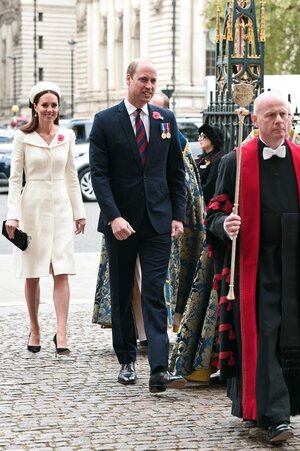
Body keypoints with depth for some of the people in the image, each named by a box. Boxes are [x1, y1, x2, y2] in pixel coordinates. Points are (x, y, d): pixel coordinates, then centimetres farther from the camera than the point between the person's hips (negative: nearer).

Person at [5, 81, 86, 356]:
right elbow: (15, 178, -1)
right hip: (32, 207, -1)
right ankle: (35, 330, 18)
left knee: (61, 272, -7)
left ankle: (61, 334, -10)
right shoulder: (23, 137, -1)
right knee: (32, 275, 5)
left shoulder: (67, 136, 7)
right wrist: (13, 215, -9)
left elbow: (71, 177, 13)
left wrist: (79, 212, 11)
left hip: (60, 207, 1)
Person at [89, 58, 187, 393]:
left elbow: (176, 172, 11)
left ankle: (159, 369, -14)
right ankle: (126, 361, 23)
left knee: (155, 293, -7)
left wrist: (178, 215, 3)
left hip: (158, 221, 1)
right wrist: (114, 217, -17)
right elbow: (99, 174, -7)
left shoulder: (166, 120, 8)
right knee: (121, 294, 10)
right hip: (120, 222, -1)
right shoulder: (105, 121, -2)